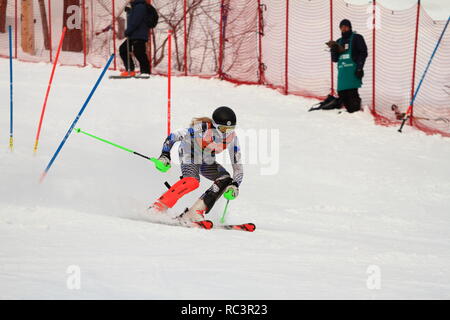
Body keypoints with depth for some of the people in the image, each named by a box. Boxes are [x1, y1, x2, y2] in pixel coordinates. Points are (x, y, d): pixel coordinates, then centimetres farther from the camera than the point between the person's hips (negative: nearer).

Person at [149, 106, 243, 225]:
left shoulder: (232, 138, -18)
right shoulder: (203, 129, -32)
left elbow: (238, 166, -12)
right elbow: (174, 136, -24)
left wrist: (234, 185, -28)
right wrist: (165, 155, -35)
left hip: (207, 161, 6)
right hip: (190, 153, -6)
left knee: (226, 180, -18)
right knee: (192, 181, -34)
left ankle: (195, 212, -21)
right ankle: (158, 207, -33)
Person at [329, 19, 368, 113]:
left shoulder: (356, 38, 7)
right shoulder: (339, 42, 23)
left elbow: (363, 53, -2)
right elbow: (335, 59, 22)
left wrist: (360, 67, -12)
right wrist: (334, 50, 0)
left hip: (353, 70, -6)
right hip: (342, 70, 6)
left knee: (352, 92, -17)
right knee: (342, 94, -1)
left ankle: (356, 111, -17)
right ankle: (350, 112, 6)